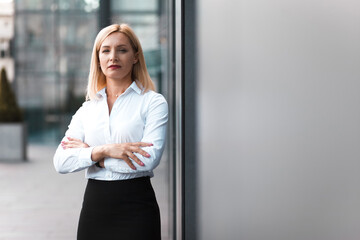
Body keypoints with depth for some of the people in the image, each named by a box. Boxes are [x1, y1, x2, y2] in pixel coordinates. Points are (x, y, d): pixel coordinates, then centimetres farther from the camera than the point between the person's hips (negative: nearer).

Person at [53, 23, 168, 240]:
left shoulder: (153, 102, -2)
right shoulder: (87, 109, 10)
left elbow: (148, 159, -16)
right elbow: (61, 162, 0)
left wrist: (89, 151, -8)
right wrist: (103, 150, -17)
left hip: (135, 208, -4)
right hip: (93, 207, 4)